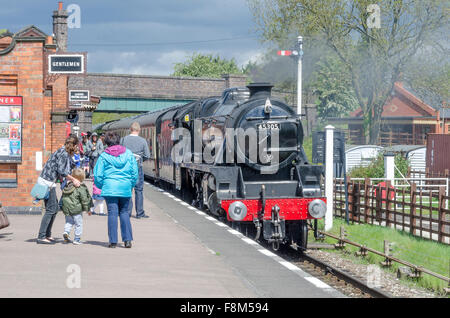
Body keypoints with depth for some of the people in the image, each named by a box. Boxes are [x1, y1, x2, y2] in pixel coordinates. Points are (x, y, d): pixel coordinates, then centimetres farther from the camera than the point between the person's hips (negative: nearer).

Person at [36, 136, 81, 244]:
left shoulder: (63, 152, 18)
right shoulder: (63, 153, -12)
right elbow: (61, 171, -18)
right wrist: (73, 180, -11)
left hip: (49, 181, 10)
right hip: (47, 182, -10)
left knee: (55, 208, 14)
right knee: (50, 210, -9)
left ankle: (47, 234, 18)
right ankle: (41, 237, -10)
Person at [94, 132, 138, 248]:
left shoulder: (104, 156, 0)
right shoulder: (128, 154, 6)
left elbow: (98, 175, 2)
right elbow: (135, 173, 8)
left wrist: (101, 186, 19)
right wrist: (131, 185, 21)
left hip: (110, 187, -2)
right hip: (125, 188, 2)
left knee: (112, 213, 1)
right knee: (124, 212, 12)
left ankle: (113, 241, -1)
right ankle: (127, 239, 3)